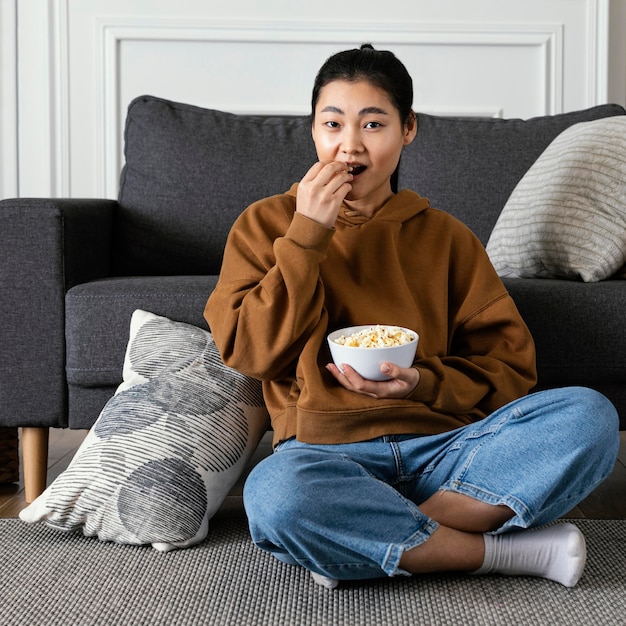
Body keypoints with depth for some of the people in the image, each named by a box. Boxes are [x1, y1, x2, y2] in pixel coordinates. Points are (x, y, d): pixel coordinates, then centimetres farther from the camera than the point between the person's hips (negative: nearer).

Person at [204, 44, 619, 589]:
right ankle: (506, 550, -20)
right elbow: (250, 352, -1)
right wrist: (306, 236, -8)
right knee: (275, 494, -38)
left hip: (444, 442, 3)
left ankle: (370, 547, -23)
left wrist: (424, 382, -10)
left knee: (588, 414, -24)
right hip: (328, 448, -2)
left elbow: (510, 366, 10)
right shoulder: (266, 225, 11)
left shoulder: (445, 236, 14)